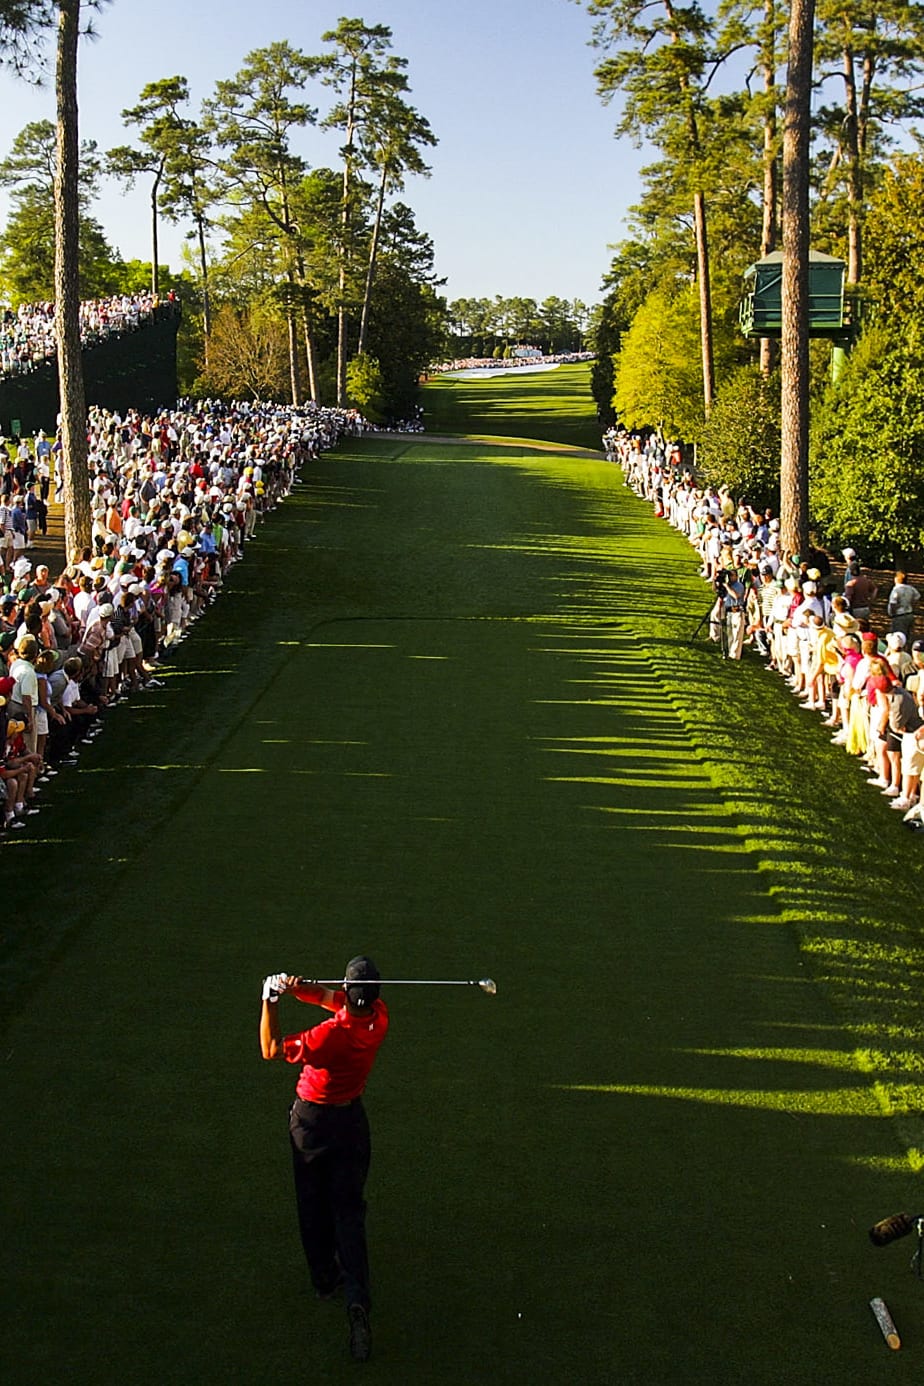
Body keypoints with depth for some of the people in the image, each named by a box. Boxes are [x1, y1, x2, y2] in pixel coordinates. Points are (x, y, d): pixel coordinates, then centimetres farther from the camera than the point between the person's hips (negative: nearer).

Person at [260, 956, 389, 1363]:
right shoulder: (379, 1017, -16)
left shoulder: (333, 1035, -32)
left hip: (311, 1119, -4)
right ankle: (357, 1298, -7)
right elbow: (329, 998, -5)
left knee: (313, 1206, 19)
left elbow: (271, 1050, -20)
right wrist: (296, 988, -22)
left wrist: (269, 1001, -15)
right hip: (351, 1118, 4)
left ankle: (325, 1278, 35)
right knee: (348, 1211, 7)